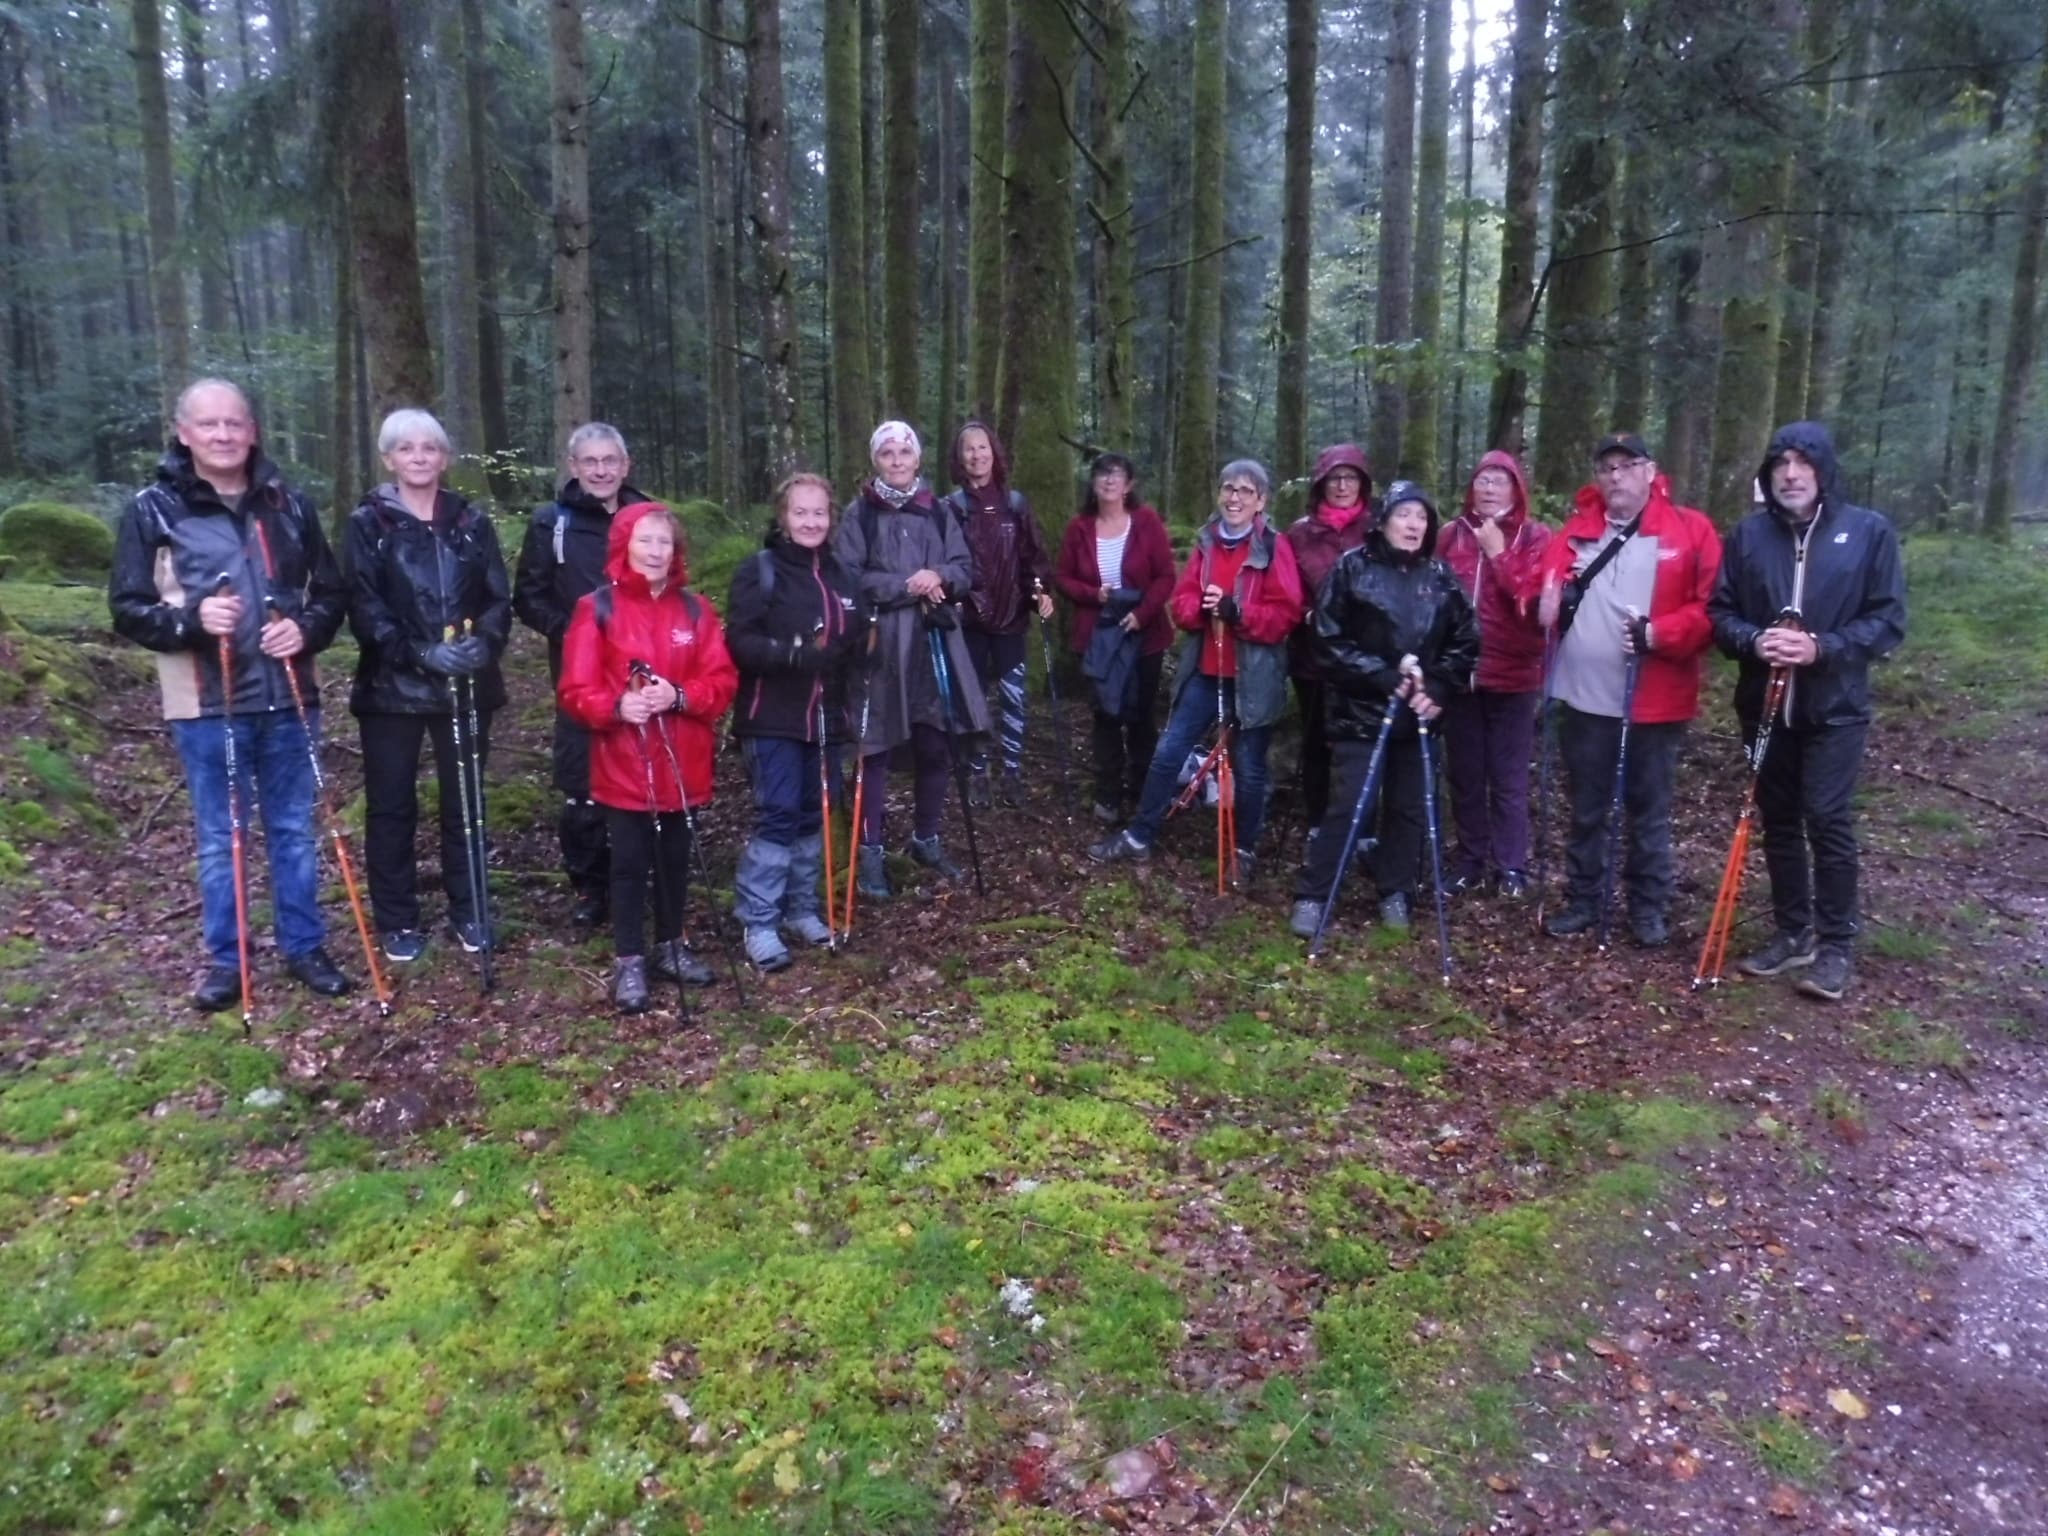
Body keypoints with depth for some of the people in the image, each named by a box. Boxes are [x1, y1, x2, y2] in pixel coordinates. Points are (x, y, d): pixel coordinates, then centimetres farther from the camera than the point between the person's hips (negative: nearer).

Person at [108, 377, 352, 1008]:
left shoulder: (289, 504, 7)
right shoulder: (154, 509, -2)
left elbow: (332, 591, 11)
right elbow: (128, 609, -1)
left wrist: (307, 628, -10)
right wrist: (191, 619, -20)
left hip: (287, 698, 2)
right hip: (207, 705, -2)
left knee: (294, 829, 11)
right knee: (220, 836, 8)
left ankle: (305, 947, 23)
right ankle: (225, 959, 21)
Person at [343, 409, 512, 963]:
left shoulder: (472, 523, 8)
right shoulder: (367, 523, 0)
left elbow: (499, 598, 4)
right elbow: (363, 607, -8)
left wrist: (484, 643, -17)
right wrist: (421, 653, -21)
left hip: (466, 685, 2)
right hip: (392, 687, -2)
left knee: (464, 800, 8)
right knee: (392, 806, 4)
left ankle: (468, 911, 21)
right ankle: (397, 921, 16)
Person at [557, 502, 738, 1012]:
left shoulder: (695, 609, 4)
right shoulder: (597, 609, -5)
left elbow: (722, 681, 0)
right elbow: (575, 691, -7)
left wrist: (680, 696, -18)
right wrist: (616, 706, -26)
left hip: (684, 763, 3)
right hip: (623, 764, -3)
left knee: (675, 858, 15)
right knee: (629, 863, 4)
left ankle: (671, 946, 31)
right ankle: (629, 961, 15)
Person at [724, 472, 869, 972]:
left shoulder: (838, 573, 12)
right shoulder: (759, 570, -6)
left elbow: (854, 636, 21)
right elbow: (739, 641, -14)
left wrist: (850, 648, -2)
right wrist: (795, 654, -27)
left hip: (822, 715, 6)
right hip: (772, 717, -6)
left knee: (813, 814, 10)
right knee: (778, 813, -9)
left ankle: (801, 908, 24)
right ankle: (758, 922, 0)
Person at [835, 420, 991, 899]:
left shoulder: (937, 511, 11)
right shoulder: (858, 513, -1)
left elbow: (965, 570, 9)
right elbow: (848, 578, -9)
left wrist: (939, 576, -13)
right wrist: (906, 585, -16)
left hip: (934, 642, 4)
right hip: (879, 644, -4)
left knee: (935, 746, 10)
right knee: (876, 750, 1)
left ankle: (926, 839, 27)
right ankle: (871, 851, 11)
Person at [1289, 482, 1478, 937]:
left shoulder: (1440, 575, 5)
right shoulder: (1353, 567, -5)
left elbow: (1466, 641, 9)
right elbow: (1328, 639, -9)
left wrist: (1438, 688, -7)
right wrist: (1384, 676, -15)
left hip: (1417, 712, 4)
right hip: (1360, 709, -4)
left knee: (1408, 806, 10)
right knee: (1351, 805, -8)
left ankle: (1396, 895, 25)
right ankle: (1311, 896, 4)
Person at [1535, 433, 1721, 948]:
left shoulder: (1690, 529, -2)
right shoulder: (1577, 528, 8)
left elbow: (1711, 608, -8)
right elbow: (1549, 574, 19)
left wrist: (1659, 634, -21)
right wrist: (1548, 595, -3)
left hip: (1655, 701, -3)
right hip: (1585, 697, 3)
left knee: (1648, 809, 10)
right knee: (1586, 808, 14)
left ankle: (1649, 907, 23)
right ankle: (1582, 900, 26)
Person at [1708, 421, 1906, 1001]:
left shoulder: (1869, 531, -3)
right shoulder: (1748, 533, 4)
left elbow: (1889, 621, -5)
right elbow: (1719, 611, 5)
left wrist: (1822, 648, -19)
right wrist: (1754, 641, -15)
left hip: (1835, 706, -3)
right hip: (1765, 703, 3)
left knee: (1828, 820, -6)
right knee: (1778, 820, 11)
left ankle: (1836, 945, 7)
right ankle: (1793, 933, 24)